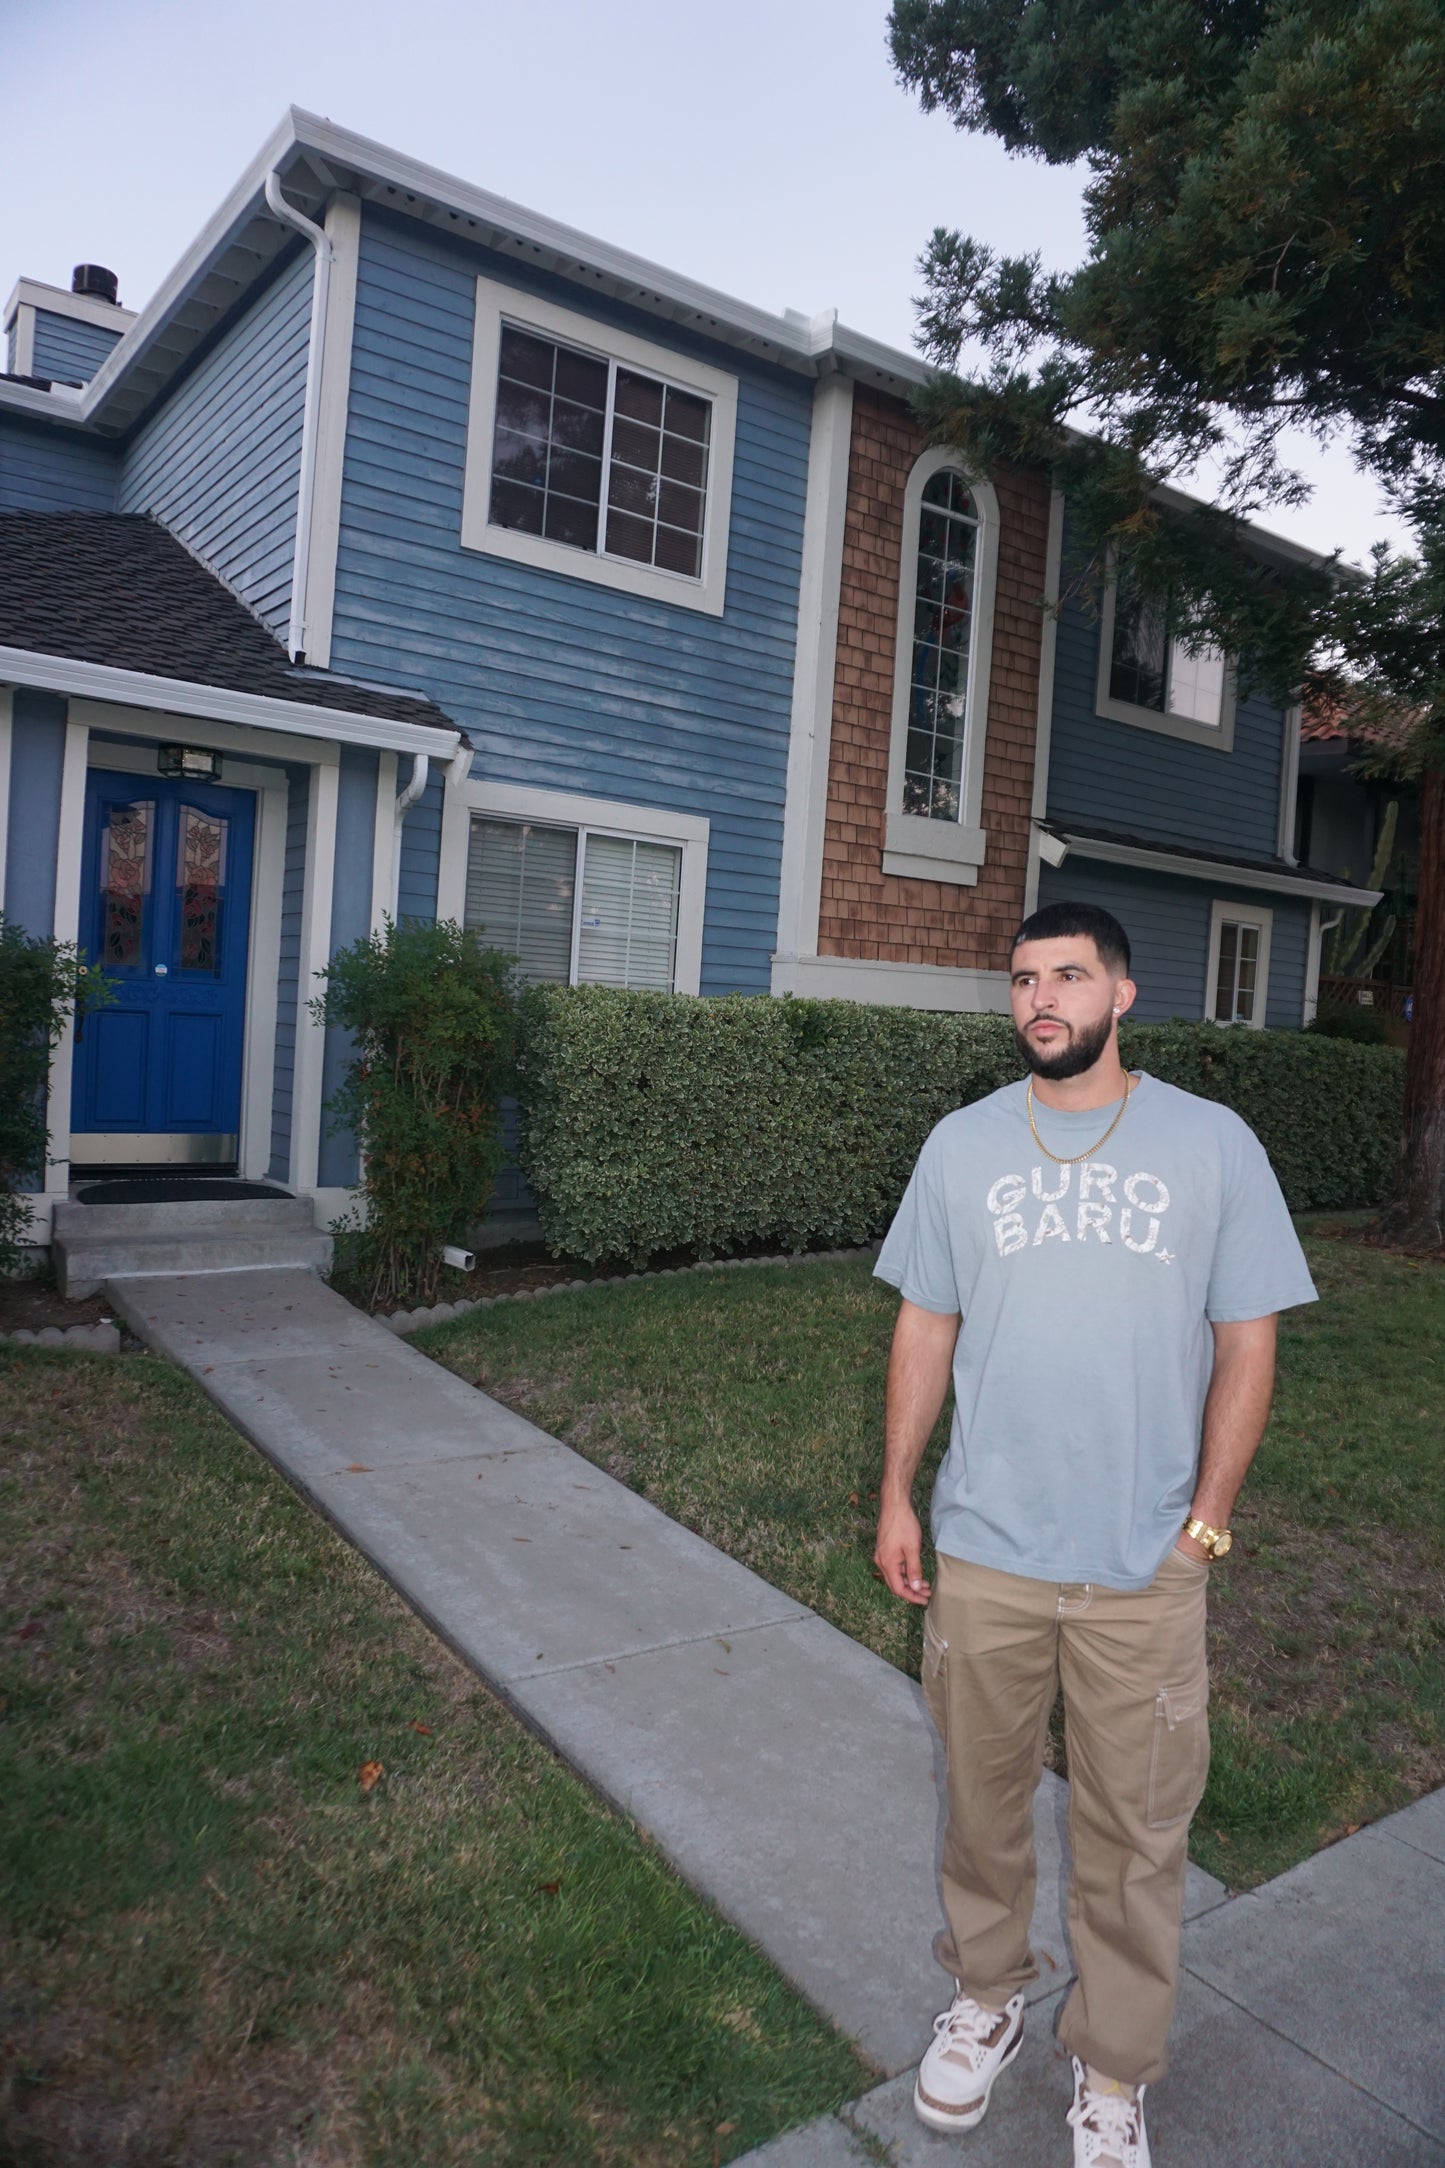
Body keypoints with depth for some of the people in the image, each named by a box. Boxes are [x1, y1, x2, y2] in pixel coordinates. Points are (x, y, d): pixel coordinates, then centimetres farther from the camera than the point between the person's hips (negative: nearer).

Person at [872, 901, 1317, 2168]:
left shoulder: (1212, 1145, -5)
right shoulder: (963, 1145, 0)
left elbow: (1246, 1345, -1)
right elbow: (926, 1328, 5)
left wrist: (1206, 1521, -4)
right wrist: (897, 1496, 4)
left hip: (1146, 1568, -1)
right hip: (983, 1552, 2)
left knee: (1135, 1834, 13)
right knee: (983, 1797, 19)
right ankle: (985, 2000, 44)